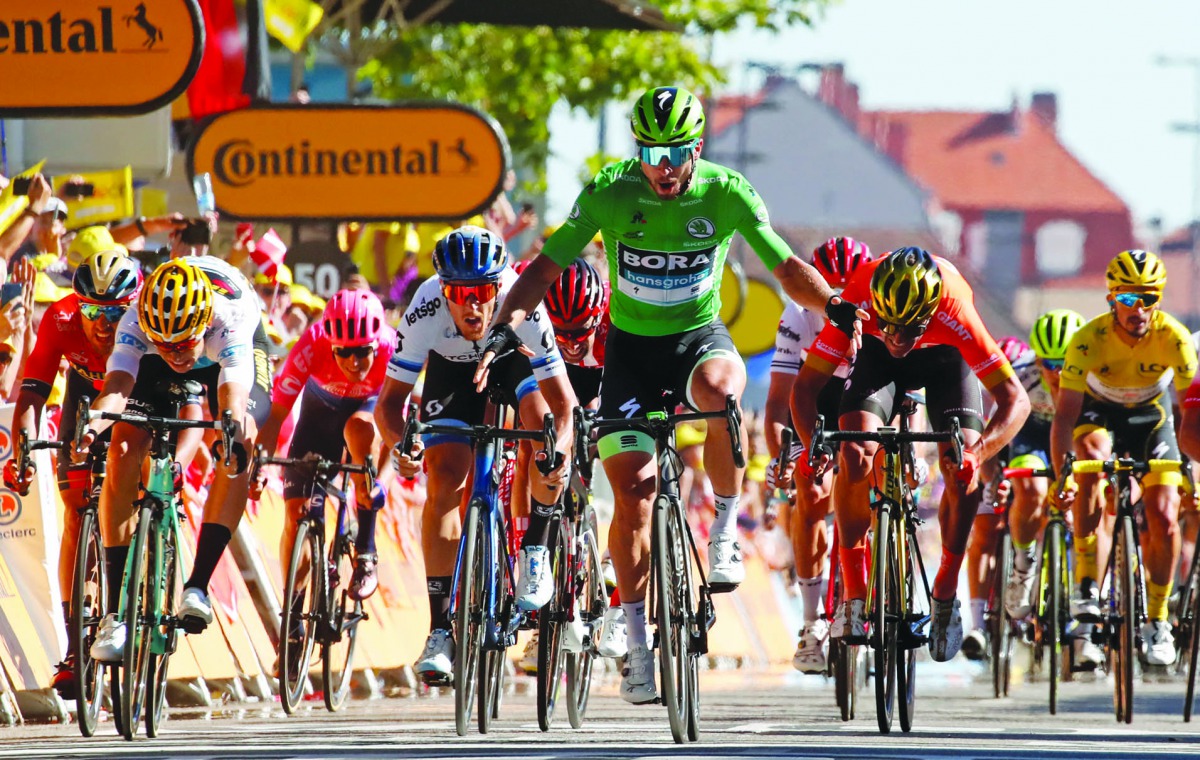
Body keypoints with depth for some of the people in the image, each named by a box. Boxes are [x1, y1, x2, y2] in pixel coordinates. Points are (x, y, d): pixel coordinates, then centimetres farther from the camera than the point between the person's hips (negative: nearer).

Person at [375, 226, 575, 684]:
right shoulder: (425, 314, -37)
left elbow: (563, 402, -37)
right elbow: (390, 400, -30)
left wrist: (559, 452, -56)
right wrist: (399, 443, -52)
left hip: (515, 356, 0)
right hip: (452, 369, 0)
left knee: (540, 421, -30)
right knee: (445, 479, -15)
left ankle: (535, 556, -7)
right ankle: (441, 629, -10)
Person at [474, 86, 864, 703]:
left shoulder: (726, 194, -13)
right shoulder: (610, 193, -14)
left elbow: (785, 266, -14)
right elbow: (547, 264, -14)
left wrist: (831, 304, -34)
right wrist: (506, 325, -30)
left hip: (698, 335, -1)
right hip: (631, 346, 1)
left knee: (718, 390, -37)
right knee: (632, 491, -8)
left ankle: (725, 529, -16)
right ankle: (638, 641, 4)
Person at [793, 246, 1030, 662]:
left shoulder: (954, 312, -41)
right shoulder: (857, 303, -38)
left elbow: (1015, 399, -37)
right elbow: (806, 384, -30)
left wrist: (978, 453, -53)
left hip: (944, 357, -1)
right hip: (877, 359, 1)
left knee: (961, 470, -21)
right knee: (856, 456, -23)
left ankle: (945, 594, 1)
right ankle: (855, 596, -11)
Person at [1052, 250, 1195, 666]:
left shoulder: (1173, 338, -28)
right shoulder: (1090, 339, -31)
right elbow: (1065, 413, -31)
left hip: (1149, 415, 1)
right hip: (1098, 411, -1)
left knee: (1163, 519, -12)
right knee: (1091, 459, -35)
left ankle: (1157, 618, 9)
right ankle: (1087, 586, -31)